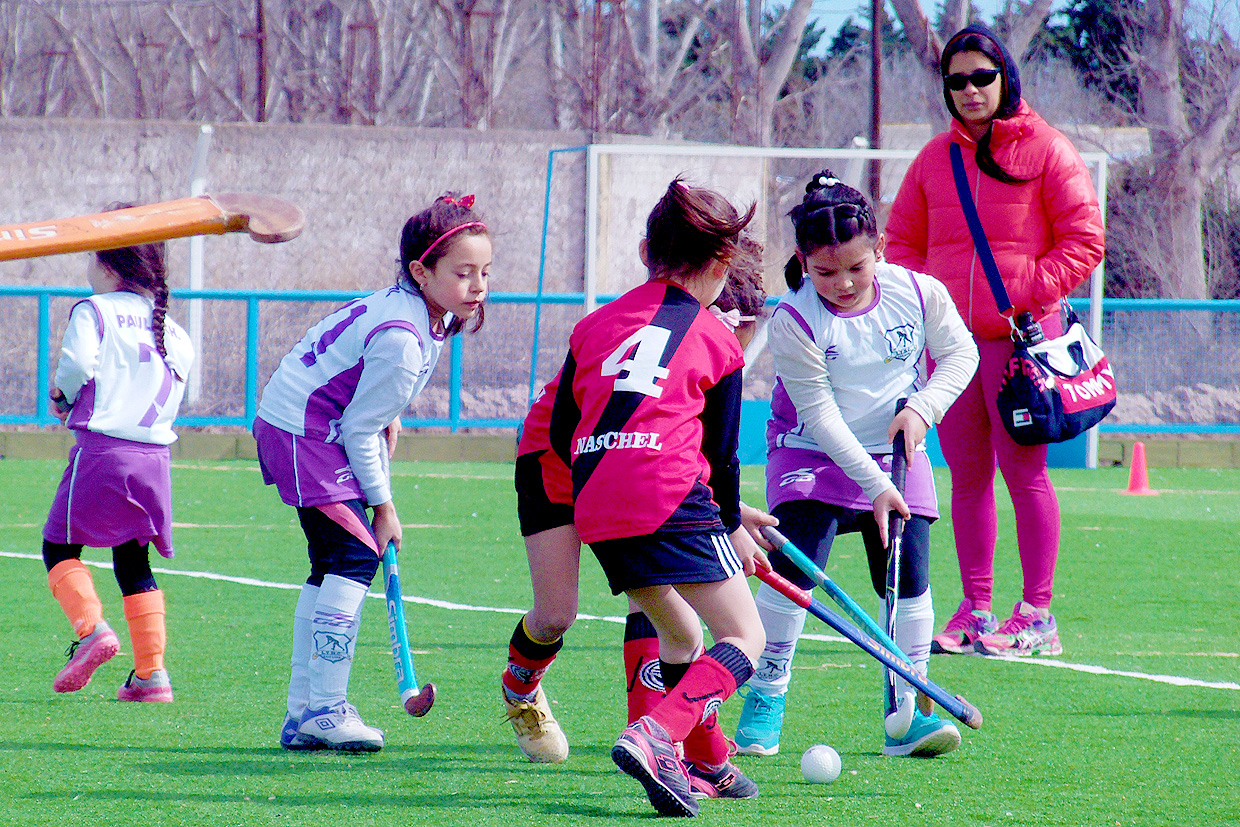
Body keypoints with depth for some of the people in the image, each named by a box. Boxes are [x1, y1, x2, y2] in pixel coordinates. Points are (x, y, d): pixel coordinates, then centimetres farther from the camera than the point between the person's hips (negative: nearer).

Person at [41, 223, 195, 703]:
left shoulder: (92, 312, -2)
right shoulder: (171, 329, 14)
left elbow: (77, 363, -17)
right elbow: (175, 392, 10)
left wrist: (62, 397, 2)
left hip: (101, 448, -5)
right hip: (155, 454, 5)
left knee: (60, 546, 7)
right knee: (134, 561, 13)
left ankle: (91, 627, -16)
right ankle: (152, 672, 6)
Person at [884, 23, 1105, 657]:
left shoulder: (1045, 150, -1)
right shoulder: (934, 159, 13)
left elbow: (1083, 241, -3)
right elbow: (902, 241, 20)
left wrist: (1028, 291, -13)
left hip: (1020, 334, -5)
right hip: (950, 338, 5)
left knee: (1023, 471, -6)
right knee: (966, 475, 6)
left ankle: (1037, 617, -4)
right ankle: (975, 610, 11)